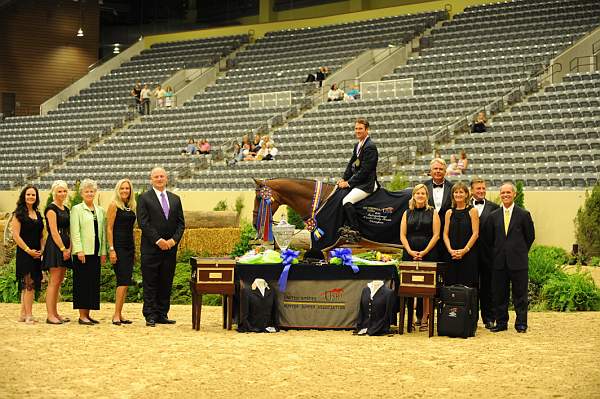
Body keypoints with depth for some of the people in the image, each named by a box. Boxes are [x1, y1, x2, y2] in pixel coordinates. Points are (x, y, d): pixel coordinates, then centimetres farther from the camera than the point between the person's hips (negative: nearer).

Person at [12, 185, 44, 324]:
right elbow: (16, 235, -10)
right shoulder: (19, 214, -4)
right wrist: (28, 250, -14)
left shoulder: (38, 214, 15)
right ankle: (29, 315, -8)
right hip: (24, 254, -7)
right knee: (29, 284, -10)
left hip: (36, 254, 7)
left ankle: (23, 314, 14)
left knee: (28, 285, 9)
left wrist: (42, 250, 3)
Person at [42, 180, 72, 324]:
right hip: (54, 246, -8)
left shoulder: (66, 209, 17)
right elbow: (54, 232, -13)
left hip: (64, 247, 8)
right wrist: (63, 249, -14)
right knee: (54, 281, -9)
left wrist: (69, 248, 2)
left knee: (59, 281, 9)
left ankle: (55, 313, 13)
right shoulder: (51, 209, -8)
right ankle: (50, 315, -9)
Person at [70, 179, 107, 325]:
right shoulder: (77, 209, 1)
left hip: (96, 252, 5)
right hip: (83, 252, -5)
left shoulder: (100, 211, 16)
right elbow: (75, 231, -7)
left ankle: (88, 314, 11)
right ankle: (82, 316, -3)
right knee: (83, 282, -5)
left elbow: (103, 232, 15)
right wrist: (79, 250, -15)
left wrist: (103, 252, 9)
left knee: (94, 283, 5)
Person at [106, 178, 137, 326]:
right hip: (118, 246, -7)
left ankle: (119, 315, 11)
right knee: (123, 281, -13)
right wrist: (111, 249, -15)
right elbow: (109, 228, -9)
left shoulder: (131, 206, 14)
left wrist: (134, 250, 17)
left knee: (124, 282, 7)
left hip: (129, 247, 7)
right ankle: (116, 315, -10)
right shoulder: (114, 205, -5)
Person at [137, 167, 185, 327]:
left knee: (166, 283, 6)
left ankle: (162, 314, 12)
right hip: (151, 248, -4)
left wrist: (174, 239, -5)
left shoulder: (175, 199, 14)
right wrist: (158, 240, -15)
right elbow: (143, 223, -8)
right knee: (150, 284, -2)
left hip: (170, 248, 4)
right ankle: (150, 316, 0)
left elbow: (181, 223, 11)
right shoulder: (144, 198, 0)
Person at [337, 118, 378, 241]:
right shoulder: (357, 145, 15)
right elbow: (351, 164, 18)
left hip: (367, 183, -10)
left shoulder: (370, 147, -16)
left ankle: (355, 232, -16)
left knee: (347, 201, -25)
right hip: (358, 181, 10)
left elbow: (365, 170, -20)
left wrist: (349, 183, -17)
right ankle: (347, 225, 1)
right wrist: (344, 179, 3)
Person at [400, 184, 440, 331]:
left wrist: (425, 252, -10)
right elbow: (402, 235, 7)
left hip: (428, 254, -2)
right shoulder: (407, 213, 13)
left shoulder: (432, 213, 5)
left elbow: (436, 235, -1)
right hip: (409, 254, 2)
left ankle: (424, 319, -2)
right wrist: (410, 251, -7)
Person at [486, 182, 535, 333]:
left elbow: (530, 236, 6)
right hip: (500, 262, 3)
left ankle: (521, 323, 9)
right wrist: (498, 252, 10)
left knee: (520, 294, 2)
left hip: (518, 262, -3)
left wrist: (520, 252, 7)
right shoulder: (493, 216, 8)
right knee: (499, 294, 5)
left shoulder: (524, 215, 0)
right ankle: (501, 322, 14)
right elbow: (490, 238, 13)